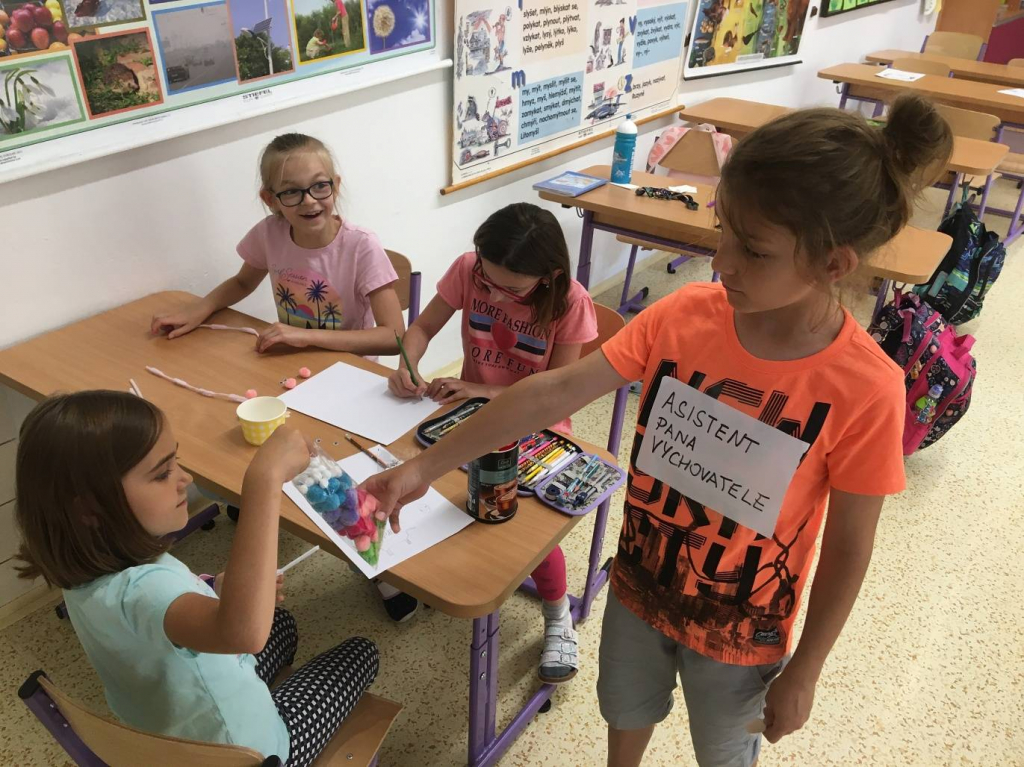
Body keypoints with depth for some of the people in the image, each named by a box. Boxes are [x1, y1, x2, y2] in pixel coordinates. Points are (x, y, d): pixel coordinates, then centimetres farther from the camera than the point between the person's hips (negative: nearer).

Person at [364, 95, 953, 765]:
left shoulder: (865, 390, -28)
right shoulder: (685, 315, -20)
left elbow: (848, 549, -16)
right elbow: (557, 392, -20)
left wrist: (803, 672, -6)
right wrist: (426, 466, -21)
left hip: (739, 628, -3)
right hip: (640, 584, 3)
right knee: (626, 711, 31)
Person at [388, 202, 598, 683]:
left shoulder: (570, 303, -20)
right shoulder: (468, 270, -11)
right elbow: (423, 327, 0)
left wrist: (481, 390, -27)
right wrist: (407, 367, -22)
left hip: (535, 424, -3)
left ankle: (558, 616, 4)